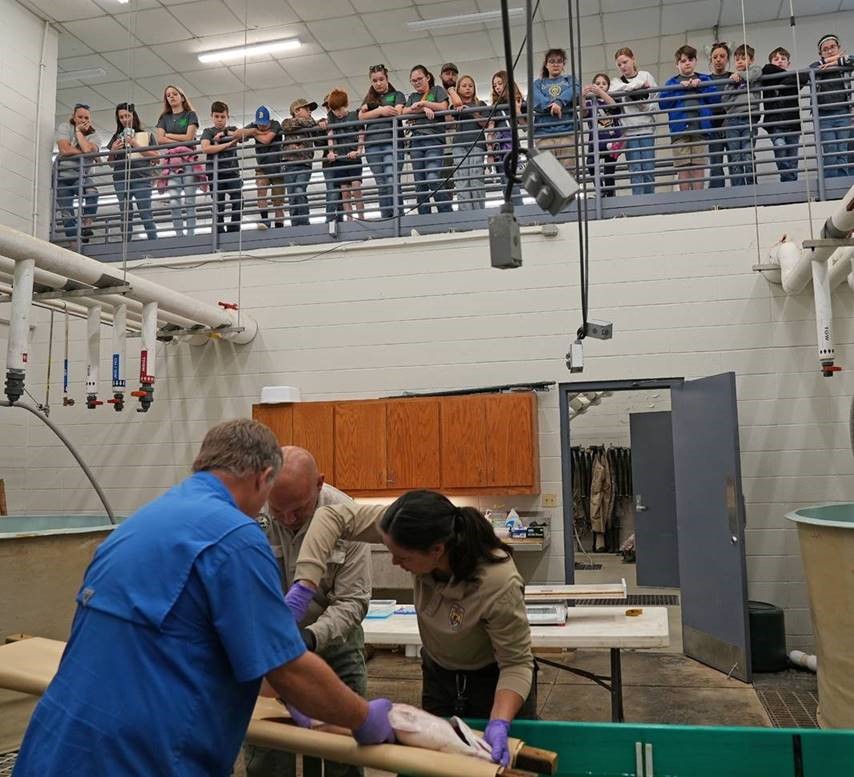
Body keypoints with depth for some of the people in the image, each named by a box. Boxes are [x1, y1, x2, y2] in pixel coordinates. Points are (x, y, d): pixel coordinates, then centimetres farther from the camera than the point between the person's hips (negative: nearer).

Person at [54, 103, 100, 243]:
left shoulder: (93, 135, -1)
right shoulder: (64, 127, -2)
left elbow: (88, 150, -24)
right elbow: (64, 149, -19)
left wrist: (79, 131, -13)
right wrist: (87, 155, -15)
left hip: (81, 176, 0)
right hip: (63, 176, 0)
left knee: (92, 192, -34)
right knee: (67, 215, -5)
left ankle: (86, 225, -28)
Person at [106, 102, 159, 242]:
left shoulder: (147, 135, 12)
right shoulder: (116, 137, 20)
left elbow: (156, 158, 2)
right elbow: (111, 163, 23)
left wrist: (136, 145, -5)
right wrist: (113, 151, 3)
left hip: (141, 179, -3)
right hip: (121, 179, 3)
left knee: (146, 215, -11)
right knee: (125, 216, 1)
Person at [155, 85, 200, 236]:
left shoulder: (190, 115, 9)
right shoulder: (164, 118, 18)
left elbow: (189, 137, -3)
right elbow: (160, 139, 5)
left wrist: (169, 135, 5)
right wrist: (180, 142, -5)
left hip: (188, 160, -3)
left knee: (189, 202, -8)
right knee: (174, 203, -8)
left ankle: (190, 235, -8)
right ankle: (179, 236, -7)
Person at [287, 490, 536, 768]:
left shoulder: (499, 584, -39)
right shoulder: (421, 533, -28)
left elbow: (517, 663, -25)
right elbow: (333, 517, -23)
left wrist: (500, 724, -39)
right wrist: (303, 587, -31)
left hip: (494, 680, -4)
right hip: (439, 673, 4)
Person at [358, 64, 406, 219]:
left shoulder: (397, 95, 15)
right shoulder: (368, 99, 24)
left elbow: (397, 112, -4)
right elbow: (361, 117, 8)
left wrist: (371, 111, 1)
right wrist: (381, 110, -6)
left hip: (392, 142, -3)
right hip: (372, 145, 4)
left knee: (392, 182, -17)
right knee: (381, 185, 0)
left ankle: (398, 216, -17)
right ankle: (385, 219, -2)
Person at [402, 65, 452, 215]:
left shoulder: (437, 90, 16)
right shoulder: (412, 96, 26)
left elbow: (443, 107, -1)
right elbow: (405, 112, 7)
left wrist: (422, 103, 1)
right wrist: (424, 109, -6)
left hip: (434, 140, -5)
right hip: (416, 141, 5)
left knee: (433, 179, -21)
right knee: (419, 183, -2)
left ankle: (447, 213, -16)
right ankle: (424, 217, -2)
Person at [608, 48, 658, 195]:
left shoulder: (646, 75, 12)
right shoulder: (617, 82, 12)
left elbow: (655, 100, 6)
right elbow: (612, 91, -12)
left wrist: (643, 103, -13)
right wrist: (639, 84, -9)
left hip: (646, 128, 0)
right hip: (629, 131, 0)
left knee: (648, 169, -2)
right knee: (635, 170, -5)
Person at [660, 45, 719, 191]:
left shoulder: (704, 79, 17)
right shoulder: (672, 82, 15)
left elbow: (716, 98, 4)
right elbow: (662, 103, 0)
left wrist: (700, 86, -4)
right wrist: (680, 88, -5)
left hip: (700, 128, 1)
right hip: (679, 130, -1)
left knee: (699, 166, -2)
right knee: (683, 167, -5)